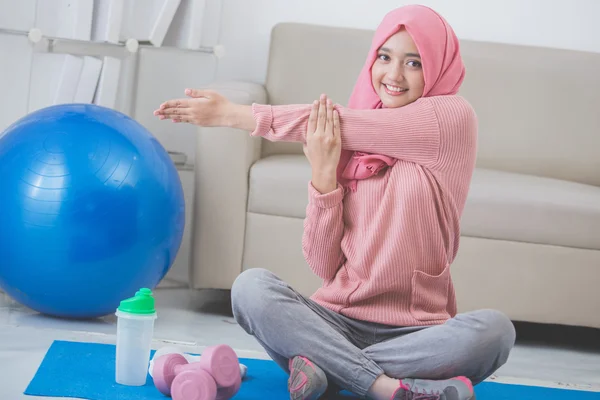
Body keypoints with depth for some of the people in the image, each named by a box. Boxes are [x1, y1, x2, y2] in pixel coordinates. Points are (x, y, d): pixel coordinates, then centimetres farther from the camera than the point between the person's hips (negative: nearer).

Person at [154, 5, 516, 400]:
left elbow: (339, 122, -12)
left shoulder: (454, 117, -2)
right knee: (252, 286, -23)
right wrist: (323, 174, -11)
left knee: (494, 328, -32)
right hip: (337, 321, 3)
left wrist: (234, 115, -7)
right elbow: (323, 266, 3)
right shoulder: (340, 140, 7)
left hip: (418, 332, -2)